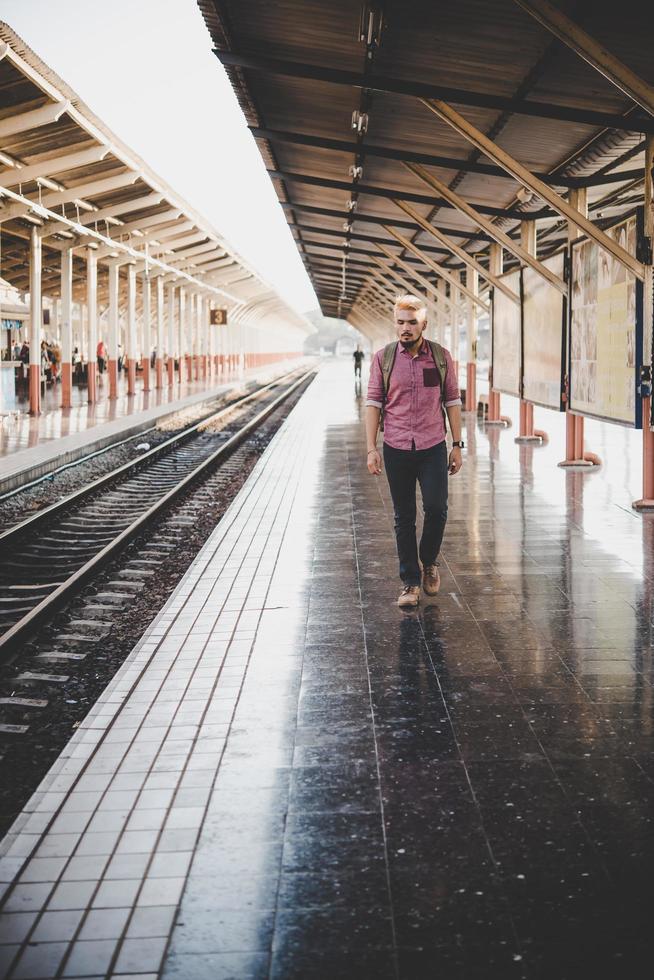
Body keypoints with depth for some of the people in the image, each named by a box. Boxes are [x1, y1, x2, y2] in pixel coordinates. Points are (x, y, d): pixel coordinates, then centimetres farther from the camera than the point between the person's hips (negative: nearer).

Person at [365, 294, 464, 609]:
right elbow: (373, 404, 1)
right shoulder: (383, 358, 0)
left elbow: (452, 402, 5)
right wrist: (371, 449, -5)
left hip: (433, 448, 0)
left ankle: (429, 561, 21)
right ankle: (410, 582, 14)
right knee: (404, 518, 5)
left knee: (436, 508, -7)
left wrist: (457, 446, 3)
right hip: (396, 449, 0)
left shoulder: (441, 357, 1)